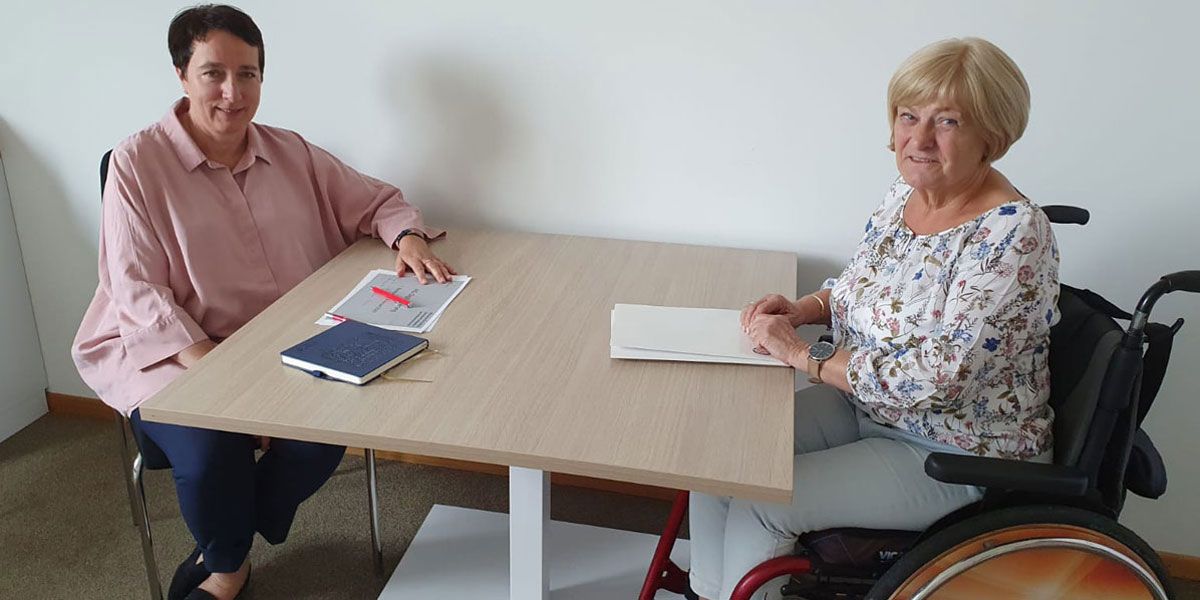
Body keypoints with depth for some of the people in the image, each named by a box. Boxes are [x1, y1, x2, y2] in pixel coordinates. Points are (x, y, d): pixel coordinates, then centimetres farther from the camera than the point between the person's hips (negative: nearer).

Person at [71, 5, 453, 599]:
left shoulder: (292, 154, 7)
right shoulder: (137, 163, -6)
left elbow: (375, 201, 14)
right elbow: (139, 293, -10)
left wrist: (408, 236, -11)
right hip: (171, 355, -3)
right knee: (212, 449, -29)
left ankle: (227, 552, 9)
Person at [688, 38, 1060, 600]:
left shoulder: (1012, 235, -25)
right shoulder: (904, 192, -1)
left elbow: (937, 376, -30)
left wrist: (802, 354, -23)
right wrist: (803, 308, -5)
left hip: (954, 455, -7)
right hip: (863, 402, 8)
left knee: (758, 503, -17)